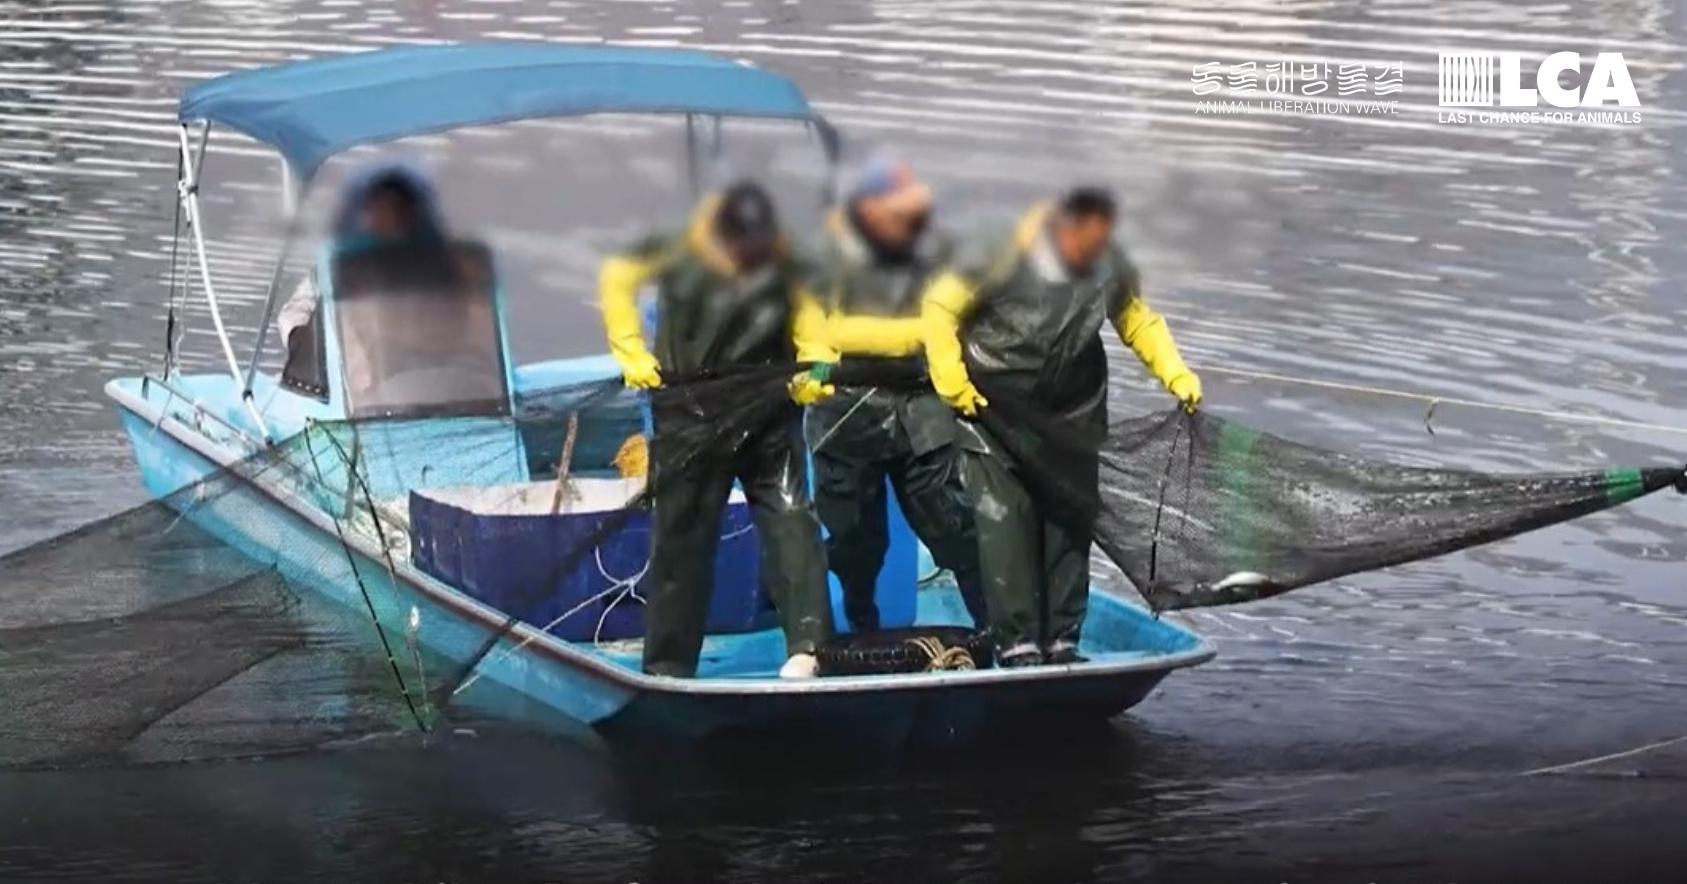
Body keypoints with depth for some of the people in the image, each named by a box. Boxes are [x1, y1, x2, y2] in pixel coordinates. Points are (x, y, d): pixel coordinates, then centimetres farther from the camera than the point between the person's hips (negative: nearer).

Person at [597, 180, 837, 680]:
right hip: (690, 416, -1)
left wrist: (816, 365, -16)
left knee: (790, 517, -15)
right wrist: (633, 353, -7)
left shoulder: (783, 266, -5)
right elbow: (617, 280, 1)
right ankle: (667, 667, 14)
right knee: (680, 534, 5)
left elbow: (808, 320, 4)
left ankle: (807, 646, -21)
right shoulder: (680, 254, -9)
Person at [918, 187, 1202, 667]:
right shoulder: (1009, 259, -24)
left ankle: (1062, 640, 12)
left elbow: (1137, 318, 8)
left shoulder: (1111, 264, -9)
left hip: (1075, 410, 5)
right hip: (996, 405, -4)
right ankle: (1016, 642, -3)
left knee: (1071, 519, 5)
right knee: (1005, 520, -9)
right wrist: (952, 383, -16)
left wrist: (1175, 374, -3)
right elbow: (939, 305, -15)